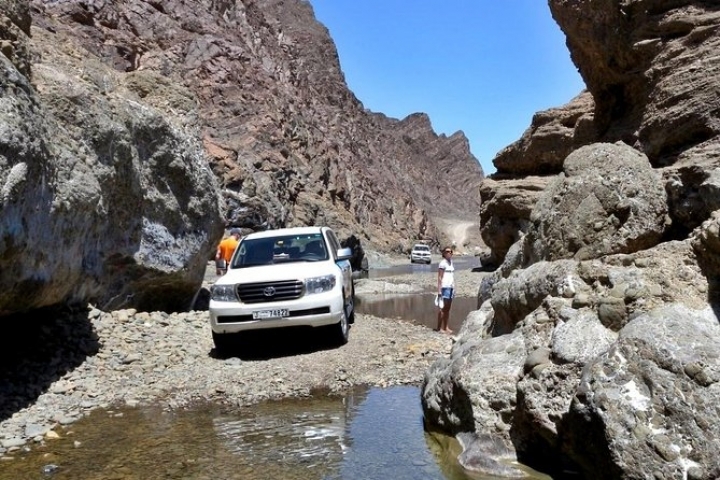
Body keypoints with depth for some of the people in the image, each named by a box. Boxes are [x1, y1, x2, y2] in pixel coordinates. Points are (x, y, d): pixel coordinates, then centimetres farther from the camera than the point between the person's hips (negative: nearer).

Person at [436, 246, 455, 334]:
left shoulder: (451, 262, 14)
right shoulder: (443, 263, -9)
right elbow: (439, 277, -12)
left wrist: (454, 288, 14)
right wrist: (439, 290, -17)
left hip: (451, 287, 8)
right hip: (444, 287, -8)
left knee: (448, 308, 10)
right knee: (442, 308, -5)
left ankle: (446, 327, 15)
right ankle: (439, 328, -1)